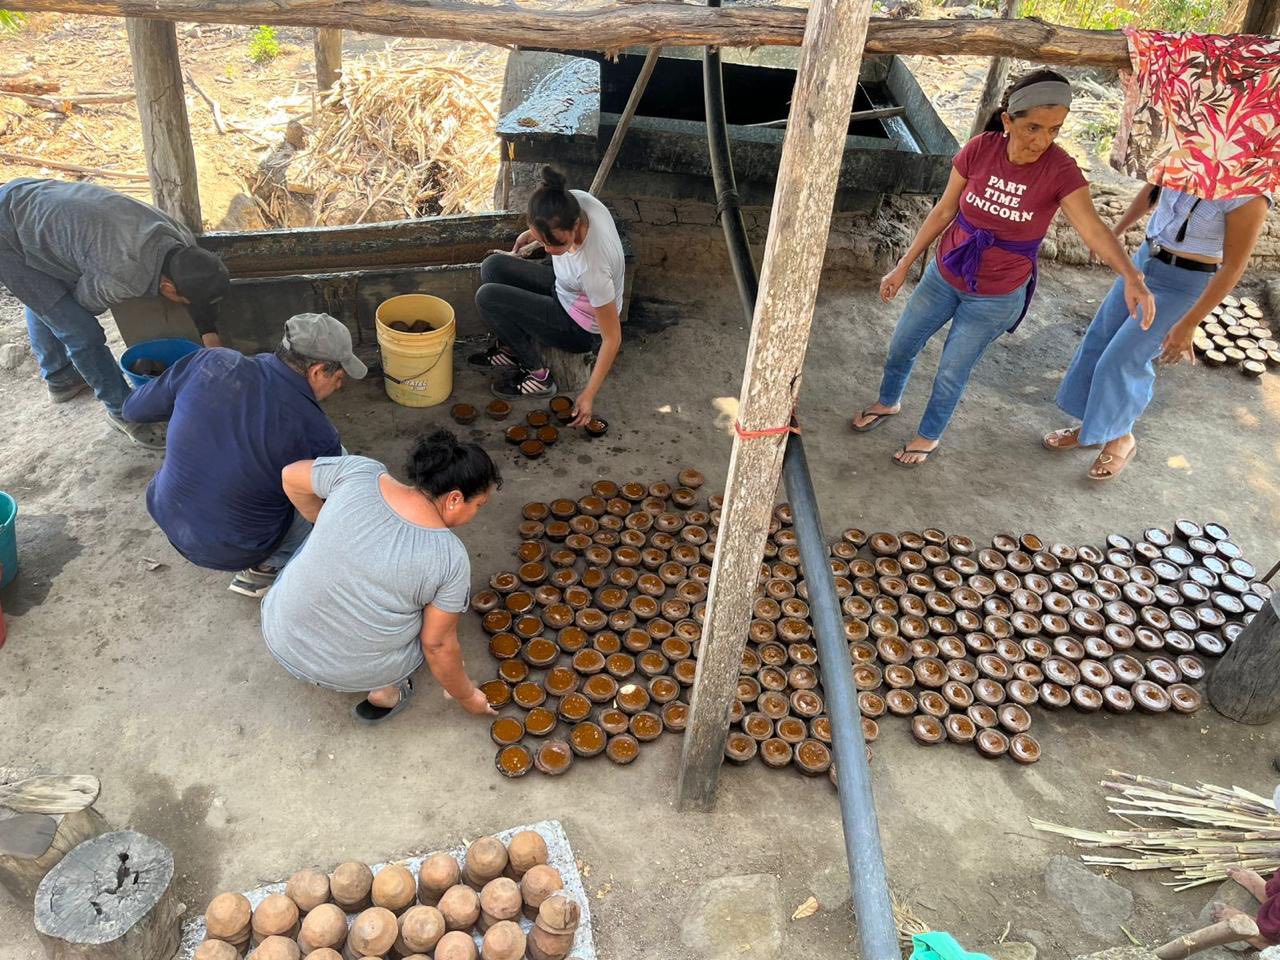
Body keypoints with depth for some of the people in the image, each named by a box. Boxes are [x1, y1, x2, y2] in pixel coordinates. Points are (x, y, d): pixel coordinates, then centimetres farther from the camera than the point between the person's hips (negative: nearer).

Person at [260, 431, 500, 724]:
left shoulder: (361, 472, -13)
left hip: (281, 637, 3)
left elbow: (292, 476, 3)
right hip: (355, 673, -3)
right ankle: (386, 692, 16)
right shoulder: (450, 558, -19)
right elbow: (437, 644, -10)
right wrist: (467, 697, 6)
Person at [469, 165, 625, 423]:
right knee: (493, 266, 4)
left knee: (488, 297, -14)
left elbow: (612, 338, -29)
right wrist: (531, 235, 10)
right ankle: (511, 351, 17)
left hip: (583, 329, -7)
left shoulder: (593, 267, -42)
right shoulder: (573, 201, -25)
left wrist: (589, 394, -25)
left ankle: (538, 374, 0)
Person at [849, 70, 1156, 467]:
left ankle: (929, 436, 39)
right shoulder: (979, 150, -16)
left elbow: (1094, 230, -30)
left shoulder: (1060, 171, -22)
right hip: (944, 275, 3)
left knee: (952, 373, 11)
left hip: (996, 298, -3)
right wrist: (904, 265, -2)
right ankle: (887, 403, 50)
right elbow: (944, 211, -6)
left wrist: (1130, 276, -47)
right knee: (901, 346, 18)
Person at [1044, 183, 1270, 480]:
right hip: (1145, 260, 7)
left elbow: (1234, 265, -22)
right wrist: (1117, 231, 23)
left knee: (1122, 359, -6)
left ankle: (1121, 437, 18)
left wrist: (1188, 324, -21)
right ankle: (1093, 426, 29)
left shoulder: (1250, 195, -26)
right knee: (1099, 342, 10)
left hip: (1185, 286, -7)